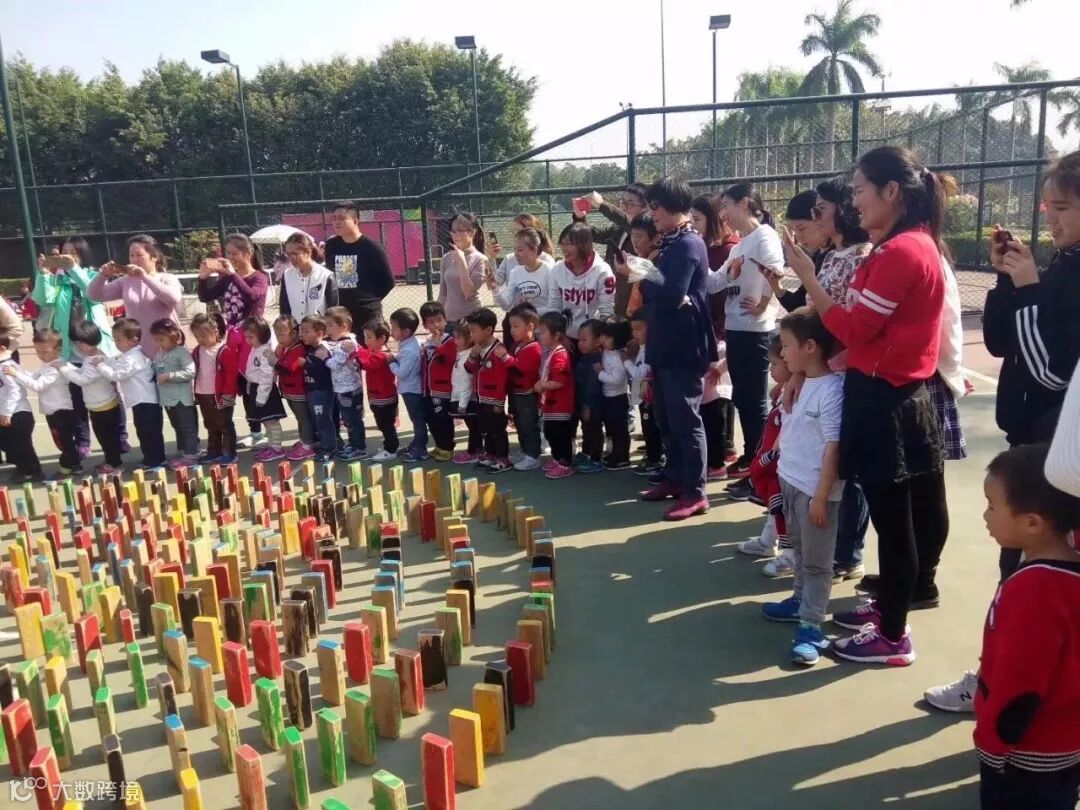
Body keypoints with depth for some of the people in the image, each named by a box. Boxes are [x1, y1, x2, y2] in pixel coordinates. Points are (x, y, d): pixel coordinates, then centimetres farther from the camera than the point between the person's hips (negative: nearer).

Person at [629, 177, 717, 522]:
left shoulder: (688, 244, -15)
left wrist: (638, 276, -11)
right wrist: (643, 277, -2)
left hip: (683, 347, -10)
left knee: (685, 419, -4)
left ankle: (695, 492, 4)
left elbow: (671, 295, -24)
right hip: (665, 344, 10)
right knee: (666, 418, 16)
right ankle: (674, 478, 27)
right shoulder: (672, 243, 15)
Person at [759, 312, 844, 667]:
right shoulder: (802, 383, 6)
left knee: (816, 561, 2)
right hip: (790, 479, 9)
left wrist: (821, 495, -21)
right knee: (800, 549, 23)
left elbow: (833, 447, -22)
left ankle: (811, 626, 9)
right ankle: (801, 601, 39)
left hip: (815, 489, -9)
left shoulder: (832, 390, -22)